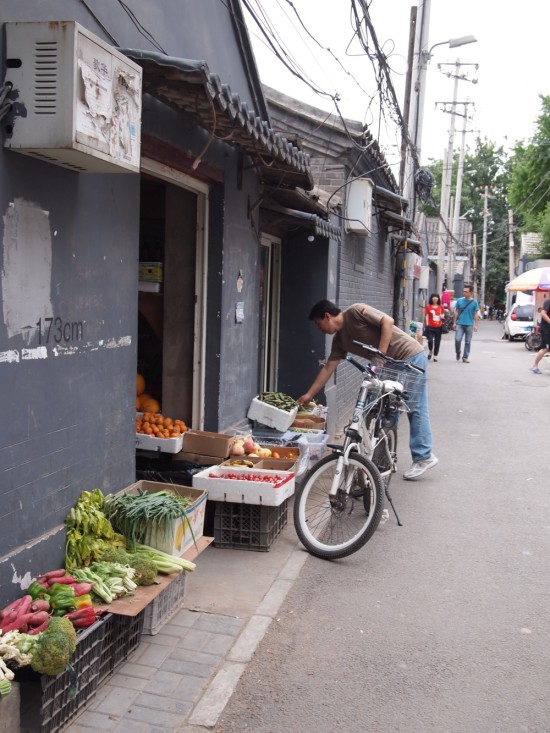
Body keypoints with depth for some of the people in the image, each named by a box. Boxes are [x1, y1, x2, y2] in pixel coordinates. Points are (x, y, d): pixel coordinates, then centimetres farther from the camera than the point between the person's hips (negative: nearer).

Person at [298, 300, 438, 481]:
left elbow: (387, 321, -21)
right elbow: (328, 368, 12)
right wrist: (309, 395, 12)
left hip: (410, 356, -9)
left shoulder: (355, 312, -14)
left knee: (415, 408, -4)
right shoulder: (340, 339, 9)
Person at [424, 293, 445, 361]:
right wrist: (426, 325, -7)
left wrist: (442, 316, -3)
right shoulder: (428, 307, 0)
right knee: (430, 341, -13)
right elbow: (426, 316, 0)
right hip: (430, 327, -3)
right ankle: (430, 352, 17)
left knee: (437, 342, 5)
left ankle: (435, 356, 16)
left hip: (438, 327, 3)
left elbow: (443, 314, 21)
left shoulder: (441, 307, 7)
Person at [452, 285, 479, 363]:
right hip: (460, 324, 0)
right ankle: (458, 353, 15)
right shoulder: (459, 300, 2)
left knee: (468, 342, 5)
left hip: (469, 325, 0)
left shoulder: (474, 302, 0)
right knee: (457, 339, -10)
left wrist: (475, 325, -2)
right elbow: (456, 312, 7)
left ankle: (465, 357, 14)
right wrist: (454, 322, 4)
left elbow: (476, 314, 2)